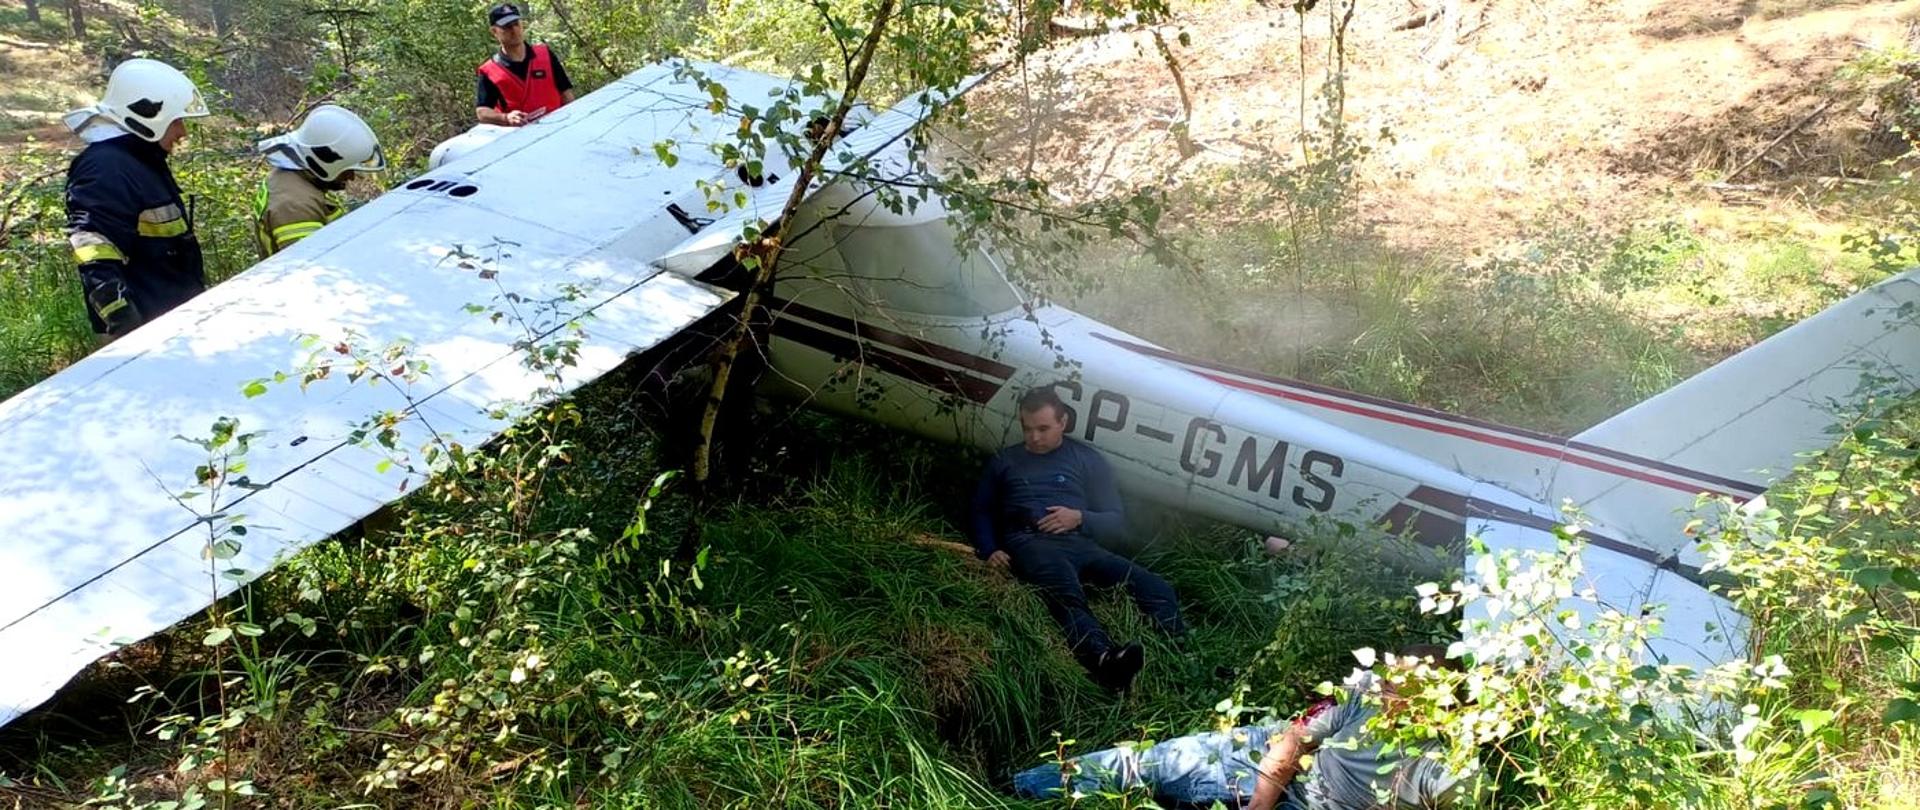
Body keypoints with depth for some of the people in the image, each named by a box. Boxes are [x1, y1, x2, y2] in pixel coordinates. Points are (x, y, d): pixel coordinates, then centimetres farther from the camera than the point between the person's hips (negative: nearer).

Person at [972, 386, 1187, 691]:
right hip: (1030, 544, -3)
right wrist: (990, 550, 4)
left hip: (1080, 544, 3)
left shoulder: (1088, 460, 22)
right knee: (1068, 598, -40)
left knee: (1157, 590, -25)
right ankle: (1105, 661, -66)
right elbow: (981, 511, 24)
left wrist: (1080, 518, -3)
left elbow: (1116, 520, 18)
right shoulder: (1003, 461, 25)